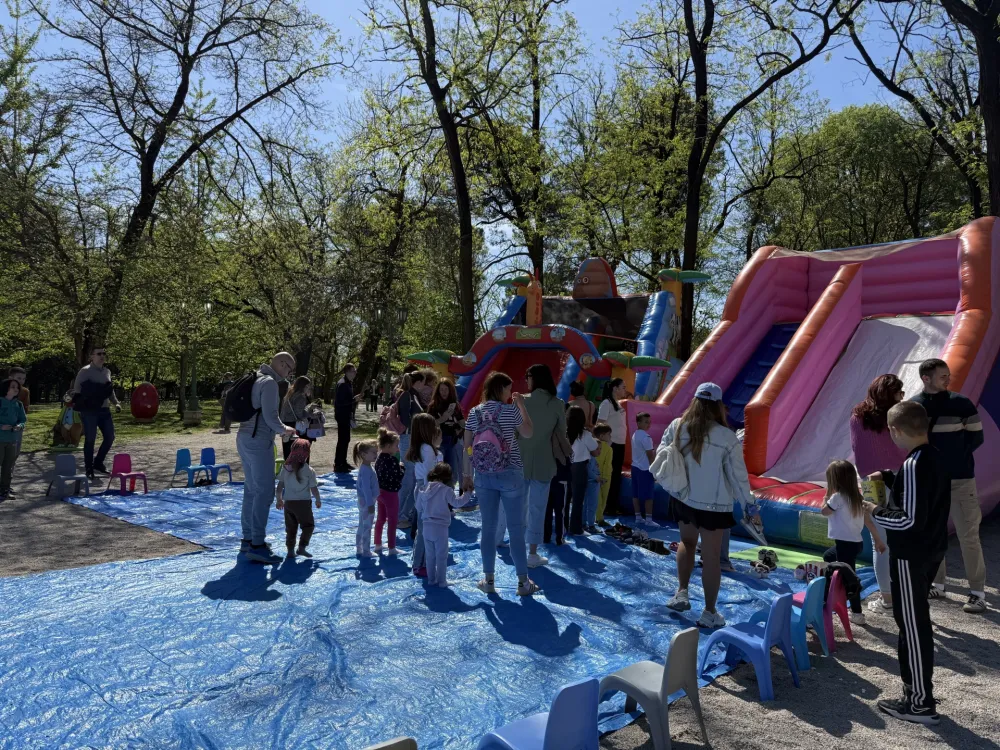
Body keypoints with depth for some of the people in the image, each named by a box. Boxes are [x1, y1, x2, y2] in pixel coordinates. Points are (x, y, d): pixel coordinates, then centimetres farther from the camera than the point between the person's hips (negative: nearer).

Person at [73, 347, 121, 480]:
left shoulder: (107, 371, 15)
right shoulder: (85, 371, -5)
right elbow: (76, 390, -7)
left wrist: (116, 403, 13)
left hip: (104, 409, 6)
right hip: (89, 410, -6)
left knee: (109, 437, 6)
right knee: (90, 439, -2)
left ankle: (98, 464, 23)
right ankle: (89, 469, 8)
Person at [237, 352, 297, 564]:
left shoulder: (256, 379, 17)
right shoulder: (270, 382, -13)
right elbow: (270, 416, -18)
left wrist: (279, 429, 21)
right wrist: (284, 430, 0)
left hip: (244, 438, 10)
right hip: (259, 442, -10)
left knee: (251, 490, 16)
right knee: (264, 492, -8)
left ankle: (248, 539, 23)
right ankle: (257, 545, -9)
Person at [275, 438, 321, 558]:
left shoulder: (285, 468, 0)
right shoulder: (309, 470, -12)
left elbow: (280, 486, 4)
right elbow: (313, 488, -8)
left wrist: (279, 499, 17)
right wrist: (318, 500, 8)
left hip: (288, 502, 4)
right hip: (303, 503, -4)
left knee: (290, 528, 14)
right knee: (308, 525, 9)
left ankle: (290, 549, 15)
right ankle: (301, 547, -1)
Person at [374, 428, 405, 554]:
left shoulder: (379, 458, 3)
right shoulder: (393, 460, -24)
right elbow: (399, 476, -23)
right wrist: (402, 467, -5)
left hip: (381, 491, 9)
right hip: (391, 493, -9)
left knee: (380, 519, 20)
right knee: (392, 521, 4)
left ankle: (378, 545, 32)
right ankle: (391, 548, 11)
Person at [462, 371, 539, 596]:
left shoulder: (474, 413, 2)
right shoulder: (510, 410, -8)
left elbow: (467, 447, 3)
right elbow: (528, 433, 7)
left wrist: (467, 475, 10)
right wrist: (522, 406, 13)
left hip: (483, 477, 3)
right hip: (510, 475, -3)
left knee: (488, 528, 10)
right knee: (516, 529, 5)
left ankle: (488, 580, 17)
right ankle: (523, 582, 13)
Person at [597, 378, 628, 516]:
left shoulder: (618, 404, 13)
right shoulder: (606, 404, -13)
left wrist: (622, 441, 13)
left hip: (620, 444, 9)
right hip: (611, 444, -9)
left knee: (617, 475, 13)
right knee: (609, 475, -3)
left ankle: (614, 504, 20)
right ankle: (607, 506, 4)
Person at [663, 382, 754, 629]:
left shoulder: (677, 426, -7)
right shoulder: (727, 437, -16)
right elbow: (738, 474, -10)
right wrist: (748, 503, 4)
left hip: (682, 498, 4)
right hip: (714, 504, -3)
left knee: (687, 542, 27)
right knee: (711, 556, 6)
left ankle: (681, 593, 22)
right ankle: (709, 613, 16)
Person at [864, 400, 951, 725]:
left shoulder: (913, 464, -24)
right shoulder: (938, 457, 4)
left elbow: (909, 518, -27)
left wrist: (877, 512, -12)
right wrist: (888, 478, 18)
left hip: (911, 555, -10)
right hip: (932, 550, 10)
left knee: (913, 625, 1)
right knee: (914, 621, 19)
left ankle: (921, 703, 12)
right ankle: (916, 690, 31)